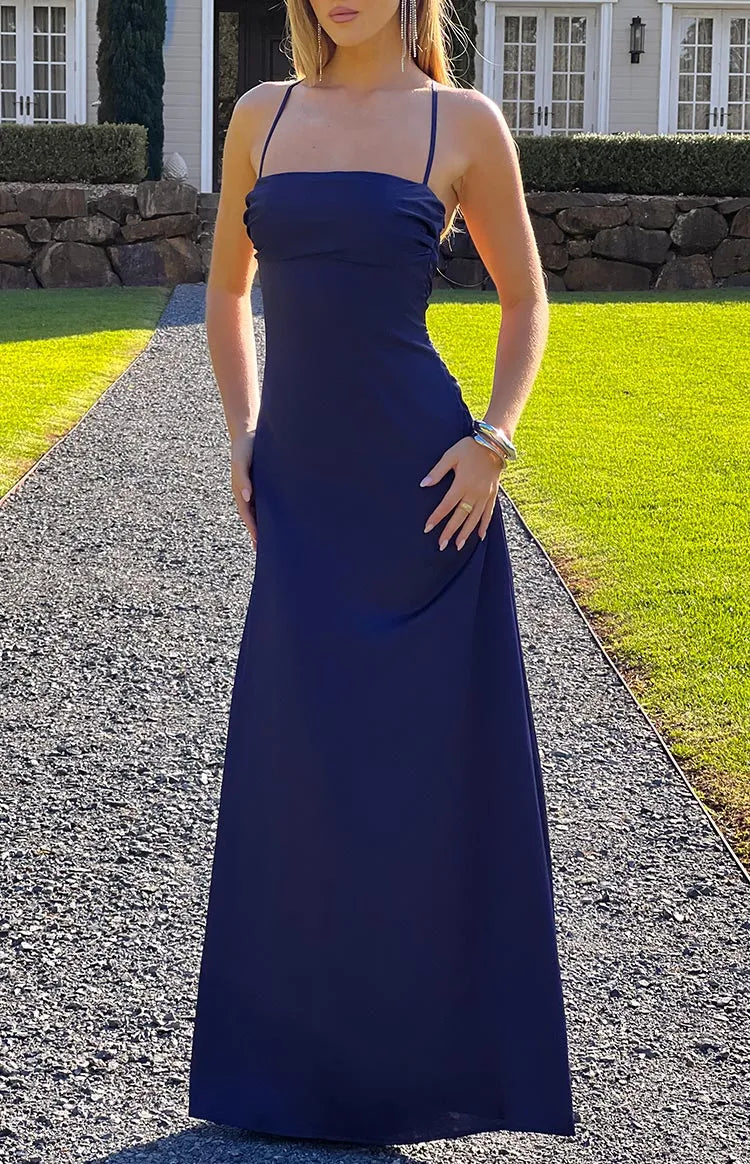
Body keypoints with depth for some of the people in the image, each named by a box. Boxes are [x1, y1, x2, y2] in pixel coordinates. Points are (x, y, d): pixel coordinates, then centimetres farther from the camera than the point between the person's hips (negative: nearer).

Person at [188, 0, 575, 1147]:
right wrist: (243, 437, 8)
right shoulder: (264, 114, 9)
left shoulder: (463, 122, -1)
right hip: (301, 494, 3)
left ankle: (436, 1038, 20)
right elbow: (226, 289, 19)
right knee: (301, 759, 7)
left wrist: (493, 441, -8)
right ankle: (309, 1050, 22)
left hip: (421, 485, -3)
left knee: (433, 751, 4)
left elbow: (526, 299, 6)